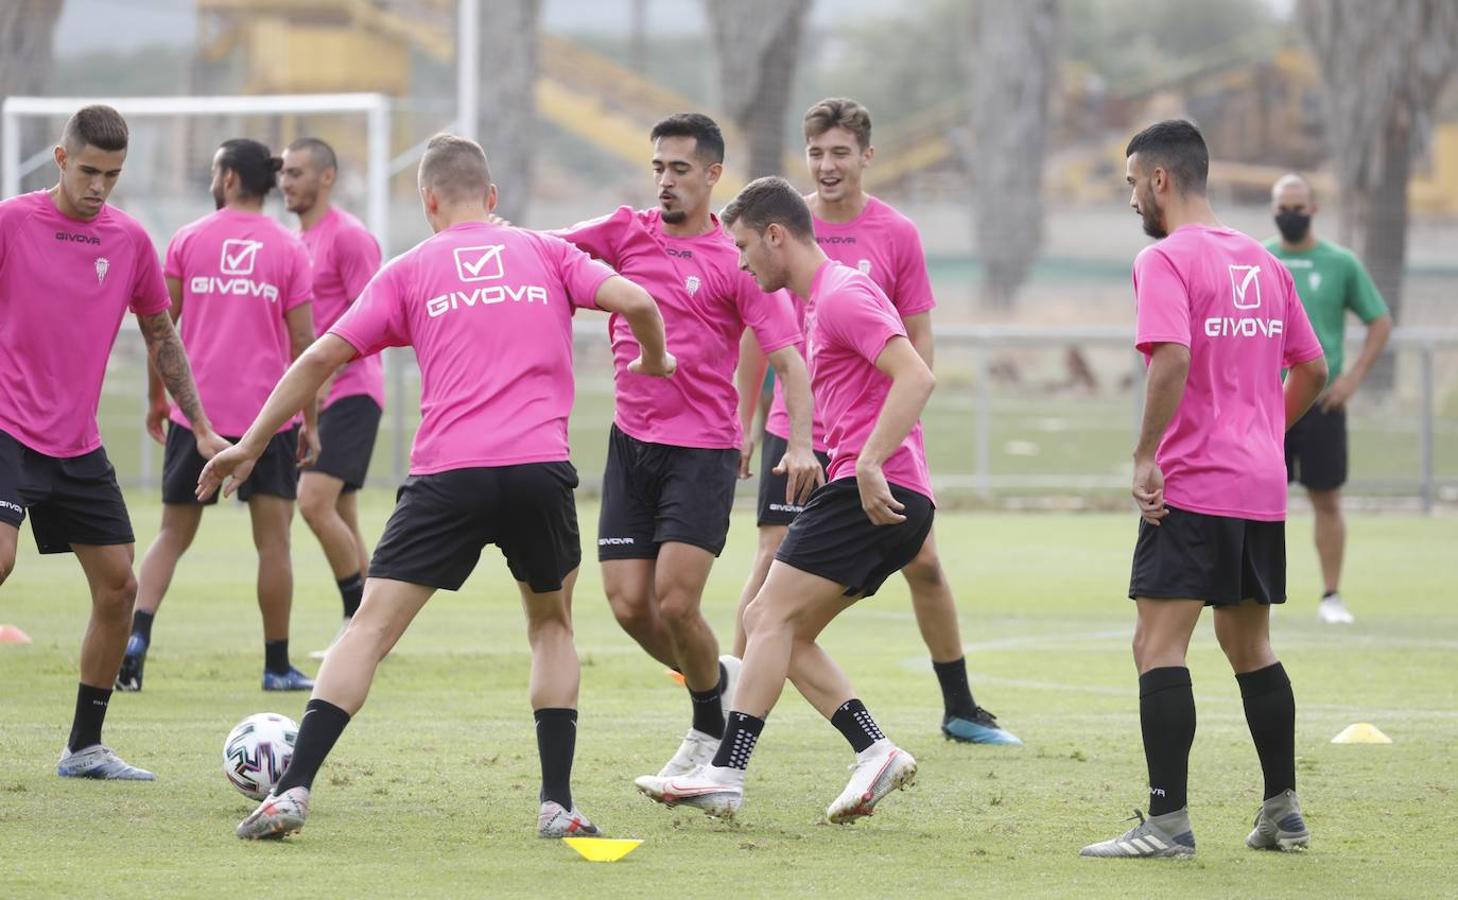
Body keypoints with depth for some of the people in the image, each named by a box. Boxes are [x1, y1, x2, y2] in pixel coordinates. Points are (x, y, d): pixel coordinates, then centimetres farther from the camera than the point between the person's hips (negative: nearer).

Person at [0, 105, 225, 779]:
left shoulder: (129, 240, 7)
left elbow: (160, 337, 17)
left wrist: (201, 428, 15)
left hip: (79, 446, 5)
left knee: (118, 587, 4)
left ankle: (85, 747, 15)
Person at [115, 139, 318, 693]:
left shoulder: (188, 241, 2)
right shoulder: (289, 249, 0)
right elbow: (304, 341, -1)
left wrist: (156, 399, 15)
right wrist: (310, 422, 5)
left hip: (196, 413, 1)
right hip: (268, 413, -1)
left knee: (173, 534, 10)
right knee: (273, 539, 5)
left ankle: (137, 634, -10)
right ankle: (277, 665, 7)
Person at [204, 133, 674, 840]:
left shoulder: (409, 271, 13)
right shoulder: (544, 252, 15)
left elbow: (322, 358, 9)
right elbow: (633, 301, 1)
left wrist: (250, 445, 16)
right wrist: (655, 360, 23)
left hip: (448, 475, -1)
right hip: (540, 469, 1)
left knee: (370, 627, 1)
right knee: (551, 625, 22)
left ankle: (294, 789, -11)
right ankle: (557, 803, 12)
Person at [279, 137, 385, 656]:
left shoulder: (349, 237, -10)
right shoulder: (296, 242, 17)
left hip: (350, 393, -9)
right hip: (316, 396, 9)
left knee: (314, 502, -18)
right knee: (340, 518, 8)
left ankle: (361, 620, -9)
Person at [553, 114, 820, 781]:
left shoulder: (734, 262, -5)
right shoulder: (627, 232, 7)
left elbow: (787, 357, -9)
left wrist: (800, 443, -24)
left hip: (703, 451, -4)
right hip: (632, 444, 4)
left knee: (674, 602, -14)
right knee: (629, 605, -2)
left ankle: (710, 727, 11)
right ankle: (719, 681, 26)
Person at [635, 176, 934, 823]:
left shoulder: (842, 295, -11)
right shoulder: (821, 301, 22)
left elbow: (916, 377, -22)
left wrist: (870, 464, -28)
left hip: (875, 493, -10)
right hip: (887, 500, 10)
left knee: (773, 616, -11)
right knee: (776, 626, 8)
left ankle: (725, 774, -15)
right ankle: (875, 751, 0)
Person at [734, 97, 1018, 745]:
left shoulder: (897, 234, -3)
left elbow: (918, 336, 3)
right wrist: (745, 420, 9)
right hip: (796, 426, 0)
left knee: (923, 563, 2)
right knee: (773, 559, -7)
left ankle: (959, 710, 14)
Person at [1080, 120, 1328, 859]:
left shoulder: (1165, 260, -10)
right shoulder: (1263, 263, 14)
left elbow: (1172, 358, -24)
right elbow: (1312, 370, 18)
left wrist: (1146, 455, -19)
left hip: (1190, 487, -8)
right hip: (1263, 489, 8)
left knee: (1158, 644, -8)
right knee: (1250, 647, 18)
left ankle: (1168, 821, -15)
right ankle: (1282, 811, 21)